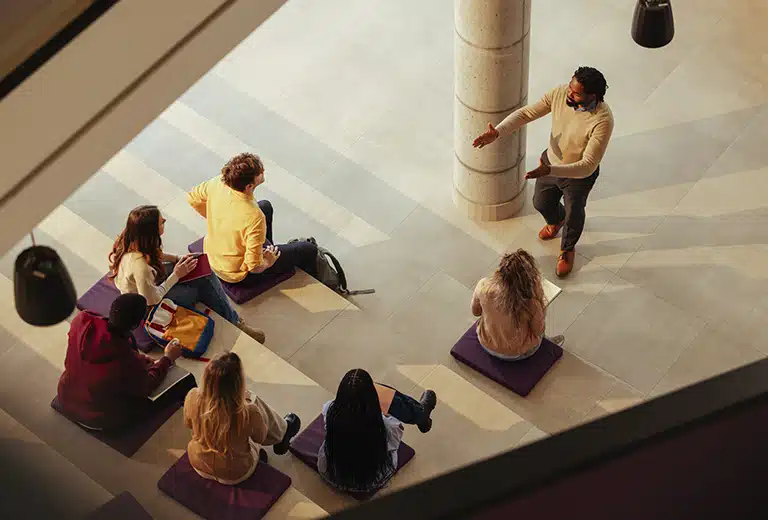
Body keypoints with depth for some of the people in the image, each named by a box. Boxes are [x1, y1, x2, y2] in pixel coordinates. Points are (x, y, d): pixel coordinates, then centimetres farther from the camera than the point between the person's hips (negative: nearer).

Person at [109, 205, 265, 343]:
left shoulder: (135, 239, -17)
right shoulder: (139, 265, -42)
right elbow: (152, 300, -28)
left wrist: (177, 259, -6)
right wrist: (176, 276, -18)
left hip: (152, 279, 8)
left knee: (205, 274, -1)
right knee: (203, 288, -7)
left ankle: (234, 319, 13)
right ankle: (234, 324, 16)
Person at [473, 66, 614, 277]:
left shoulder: (602, 121, -40)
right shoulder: (559, 93, -25)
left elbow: (587, 166, -39)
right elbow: (526, 113, -15)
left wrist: (549, 171, -49)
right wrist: (497, 133, -30)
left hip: (579, 175, -5)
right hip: (550, 162, 5)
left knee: (573, 217, 21)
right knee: (541, 204, 29)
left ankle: (567, 249, 55)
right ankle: (556, 220, 67)